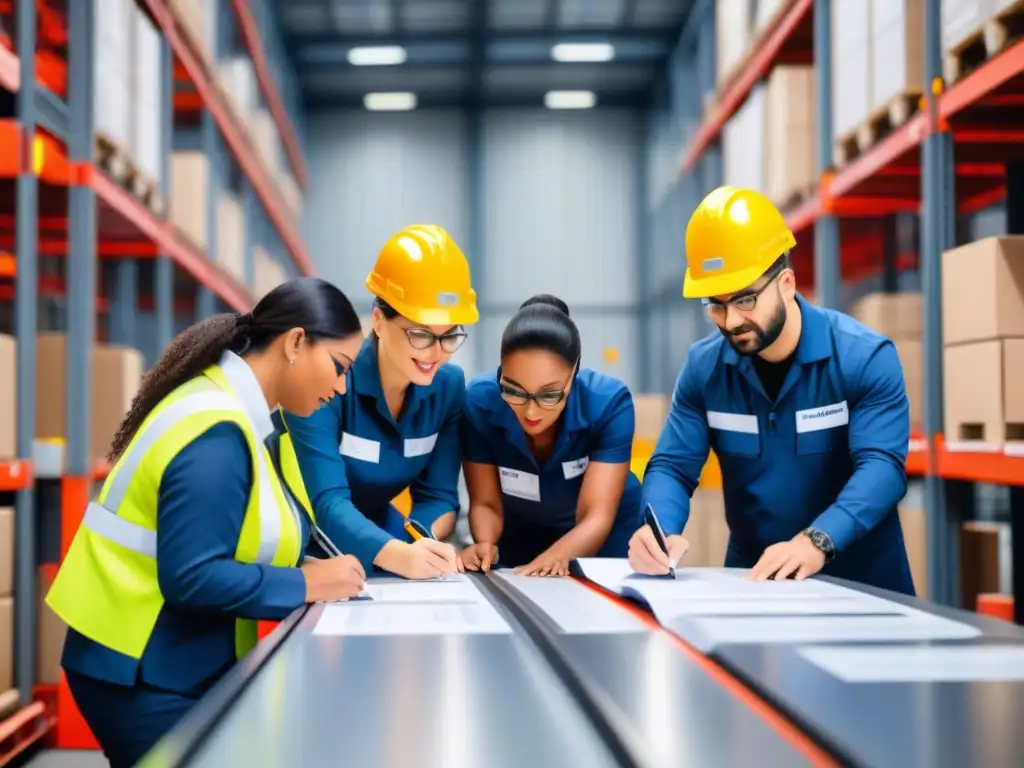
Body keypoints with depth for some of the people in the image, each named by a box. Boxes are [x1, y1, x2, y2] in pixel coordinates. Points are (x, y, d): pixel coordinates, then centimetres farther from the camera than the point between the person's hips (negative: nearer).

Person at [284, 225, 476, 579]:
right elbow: (326, 499, -31)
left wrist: (430, 543, -32)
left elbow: (438, 494, -8)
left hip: (377, 529, 5)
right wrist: (395, 554, -49)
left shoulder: (449, 384, -7)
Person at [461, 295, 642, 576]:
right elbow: (486, 504, -14)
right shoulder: (479, 401, -21)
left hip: (602, 541, -1)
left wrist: (556, 558, -46)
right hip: (519, 538, 1)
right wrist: (485, 544, -35)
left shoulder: (609, 403, -24)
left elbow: (596, 517, -28)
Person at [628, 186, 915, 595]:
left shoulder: (865, 357, -10)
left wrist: (816, 541, -36)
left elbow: (881, 465, -20)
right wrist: (660, 531, -24)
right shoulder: (704, 367, 0)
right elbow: (672, 465, -2)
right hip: (752, 579, 2)